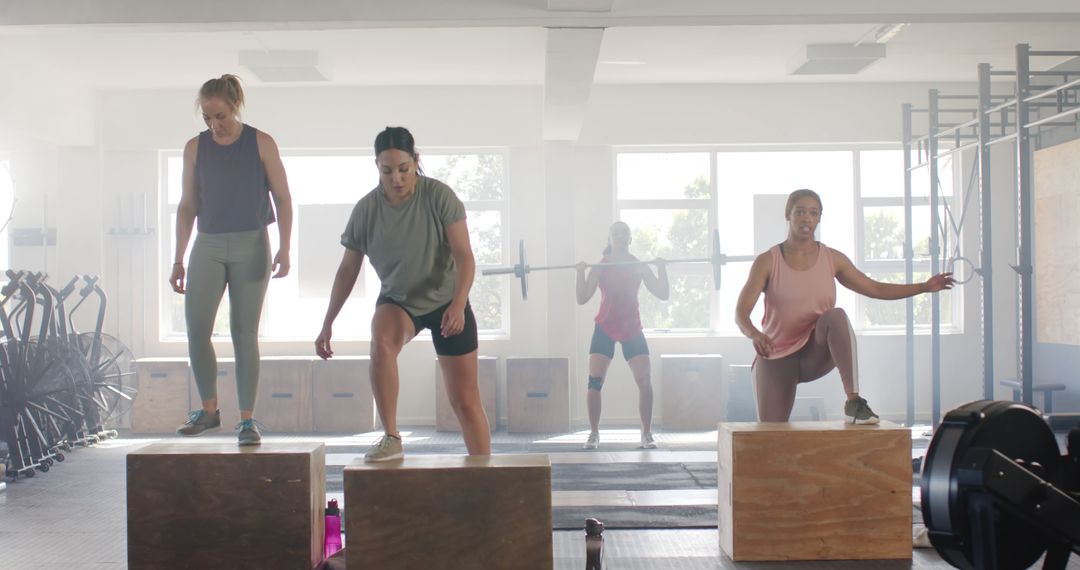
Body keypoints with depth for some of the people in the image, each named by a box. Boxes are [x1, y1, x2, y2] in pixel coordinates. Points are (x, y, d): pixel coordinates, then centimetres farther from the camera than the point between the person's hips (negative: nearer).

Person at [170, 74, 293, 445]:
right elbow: (187, 205, 11)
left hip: (251, 245, -2)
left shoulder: (261, 144, -1)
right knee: (196, 328, -7)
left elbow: (282, 199, 0)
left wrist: (284, 248, -11)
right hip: (208, 246, 3)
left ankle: (247, 420, 4)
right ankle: (209, 410, 9)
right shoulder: (195, 148, 6)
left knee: (245, 332, -2)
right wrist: (178, 258, 8)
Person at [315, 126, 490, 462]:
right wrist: (327, 325, 0)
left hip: (445, 300, -1)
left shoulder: (438, 196, -18)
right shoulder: (366, 209, -11)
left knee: (465, 401, 0)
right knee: (381, 342, -35)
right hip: (397, 300, 1)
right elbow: (348, 270, -1)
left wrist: (458, 305, -34)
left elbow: (464, 256, -19)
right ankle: (391, 438, -27)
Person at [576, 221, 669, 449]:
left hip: (632, 328, 1)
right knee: (594, 381, -11)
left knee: (645, 381, -9)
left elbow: (663, 294, 0)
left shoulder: (639, 266, 5)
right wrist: (580, 272, -16)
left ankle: (647, 434, 3)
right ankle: (594, 434, 1)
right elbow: (582, 298, -6)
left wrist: (662, 269, -11)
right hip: (605, 328, -1)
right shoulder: (600, 267, 1)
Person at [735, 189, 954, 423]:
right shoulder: (767, 262, -8)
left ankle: (853, 400, -34)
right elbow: (741, 312, -17)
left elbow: (875, 289, 10)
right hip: (776, 357, -1)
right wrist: (755, 335, -38)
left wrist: (924, 287, 3)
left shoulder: (832, 259, 2)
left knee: (835, 316, -32)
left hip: (816, 354, 1)